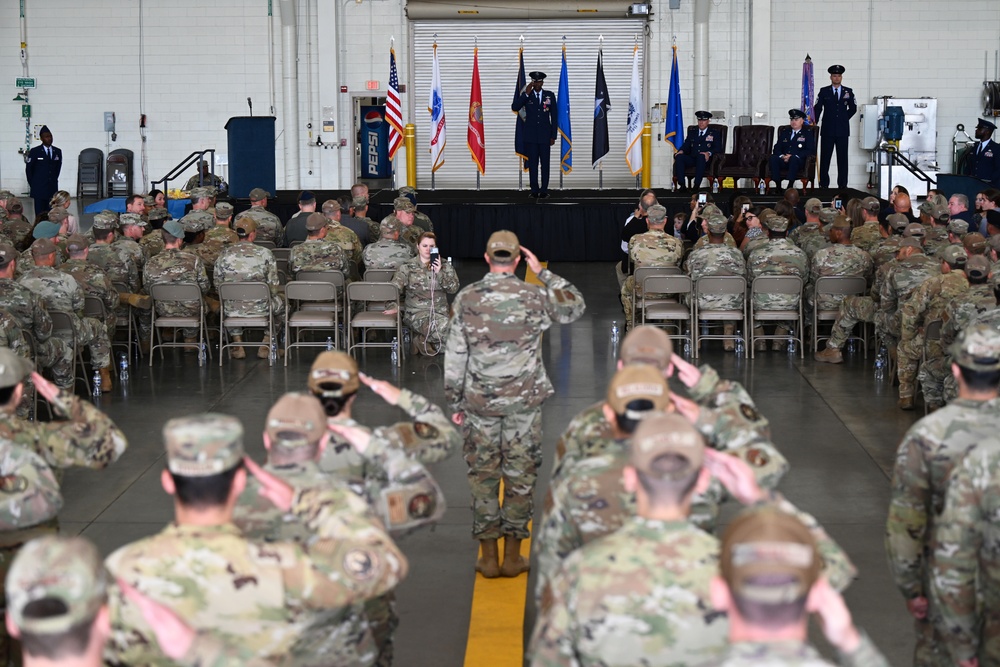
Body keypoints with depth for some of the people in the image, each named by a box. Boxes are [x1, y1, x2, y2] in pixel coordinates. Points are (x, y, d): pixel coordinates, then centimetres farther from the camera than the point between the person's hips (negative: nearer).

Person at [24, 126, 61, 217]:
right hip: (39, 188, -3)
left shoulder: (57, 152, 7)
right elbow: (28, 169, 3)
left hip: (52, 188, 3)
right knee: (40, 214, -3)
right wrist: (32, 184, 4)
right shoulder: (34, 152, -3)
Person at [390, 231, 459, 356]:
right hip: (416, 313, -4)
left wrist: (439, 273, -12)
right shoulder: (407, 267, 5)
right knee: (446, 330, -30)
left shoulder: (445, 266, 11)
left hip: (440, 312, 4)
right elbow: (394, 288, -3)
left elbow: (453, 288, 1)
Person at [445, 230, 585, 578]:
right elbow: (575, 307, 13)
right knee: (520, 475, 8)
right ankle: (512, 556, 14)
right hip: (524, 401, -1)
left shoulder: (466, 299, -4)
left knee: (483, 475, 9)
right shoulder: (535, 297, -6)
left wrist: (455, 402, 7)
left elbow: (454, 356, -2)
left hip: (480, 402, 1)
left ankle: (488, 556, 13)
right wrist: (543, 272, 13)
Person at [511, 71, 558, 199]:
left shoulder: (550, 95, 6)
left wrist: (553, 136, 2)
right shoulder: (526, 95, 5)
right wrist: (526, 94, -15)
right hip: (531, 135, 0)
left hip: (545, 135, 0)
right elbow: (514, 107, -8)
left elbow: (554, 116, 7)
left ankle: (544, 190, 2)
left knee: (545, 163, -1)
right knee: (532, 163, 0)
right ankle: (534, 189, 4)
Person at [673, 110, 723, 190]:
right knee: (679, 157, -26)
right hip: (692, 159, 3)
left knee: (701, 156, -39)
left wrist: (709, 153, -20)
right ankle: (682, 185, -34)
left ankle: (696, 185, -43)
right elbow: (686, 145, 16)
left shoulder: (714, 134, 14)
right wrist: (681, 151, -9)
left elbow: (718, 148, 2)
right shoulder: (692, 132, 25)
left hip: (705, 159, -3)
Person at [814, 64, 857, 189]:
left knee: (842, 158, 2)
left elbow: (853, 108, 17)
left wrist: (844, 118, 10)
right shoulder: (824, 91, 5)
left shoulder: (848, 92, 8)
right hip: (828, 130, -1)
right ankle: (824, 183, 2)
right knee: (825, 158, -1)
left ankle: (842, 184, 5)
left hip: (842, 130, 1)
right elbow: (817, 108, 4)